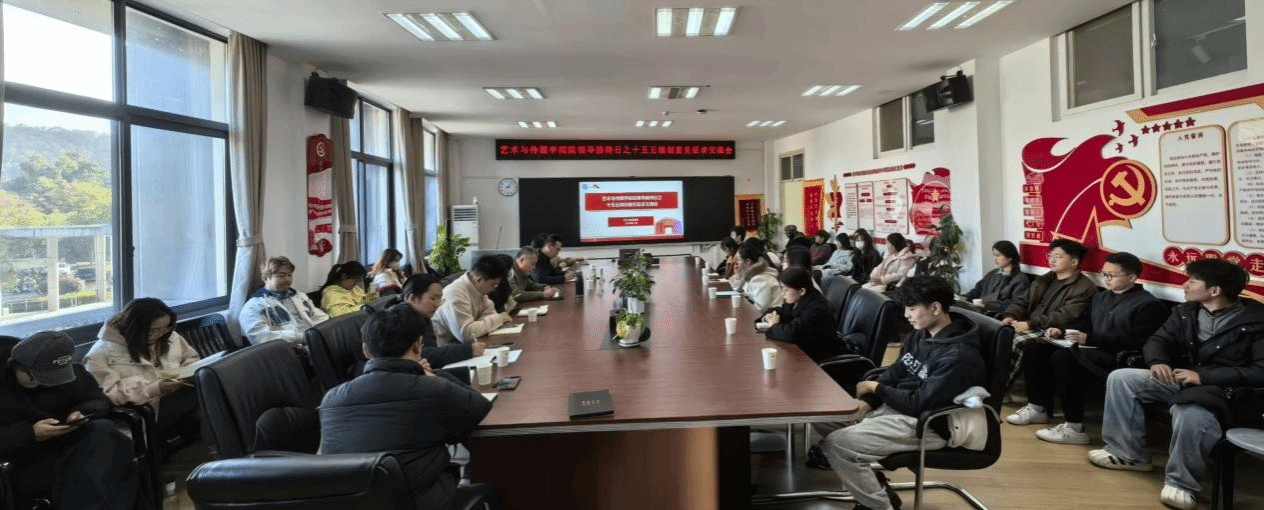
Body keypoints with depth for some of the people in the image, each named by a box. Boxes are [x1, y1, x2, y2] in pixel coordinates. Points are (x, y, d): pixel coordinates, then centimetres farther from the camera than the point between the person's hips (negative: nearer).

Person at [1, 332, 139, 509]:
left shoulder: (69, 371, 0)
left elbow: (99, 400, 9)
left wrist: (82, 413, -14)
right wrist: (30, 433, -27)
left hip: (65, 443, 5)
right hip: (23, 462, -5)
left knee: (104, 431, -30)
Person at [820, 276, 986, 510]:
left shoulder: (959, 356, -22)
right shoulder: (920, 334, 6)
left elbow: (921, 404, -23)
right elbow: (894, 373, 12)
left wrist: (876, 388, -10)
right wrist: (867, 401, -5)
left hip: (927, 425, -9)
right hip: (898, 406, 10)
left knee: (836, 444, -20)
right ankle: (874, 487, 13)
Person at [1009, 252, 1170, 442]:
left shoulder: (1149, 305, -5)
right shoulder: (1100, 298, 22)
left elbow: (1135, 342, -17)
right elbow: (1084, 324, 27)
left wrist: (1090, 338, -22)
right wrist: (1061, 331, 5)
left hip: (1117, 357, -9)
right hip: (1091, 350, 9)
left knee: (1063, 357, -33)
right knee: (1036, 349, -6)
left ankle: (1074, 428, -27)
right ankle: (1038, 408, 4)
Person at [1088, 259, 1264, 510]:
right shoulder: (1186, 311, 8)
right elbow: (1158, 340, 10)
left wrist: (1204, 376, -26)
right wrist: (1158, 361, -15)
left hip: (1226, 390, -7)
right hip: (1182, 380, 7)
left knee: (1190, 415, -41)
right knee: (1120, 378, -11)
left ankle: (1182, 483, -18)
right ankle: (1127, 453, -3)